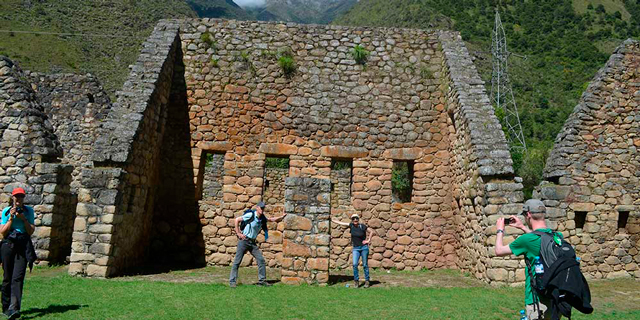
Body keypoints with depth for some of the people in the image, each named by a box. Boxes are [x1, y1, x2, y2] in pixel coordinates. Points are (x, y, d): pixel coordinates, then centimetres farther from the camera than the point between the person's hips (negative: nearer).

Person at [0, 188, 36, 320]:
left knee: (18, 277, -12)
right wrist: (11, 218, -8)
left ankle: (14, 308, -19)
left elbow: (31, 231, 3)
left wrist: (23, 218, -8)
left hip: (23, 245, -1)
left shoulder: (28, 211, 8)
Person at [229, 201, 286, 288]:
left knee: (261, 260, 1)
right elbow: (237, 220, -10)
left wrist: (282, 217, -4)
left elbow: (272, 219, 13)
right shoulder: (251, 215, -14)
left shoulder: (262, 218, 5)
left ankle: (262, 280, 9)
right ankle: (232, 281, 7)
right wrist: (238, 233, -11)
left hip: (252, 242, 6)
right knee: (237, 261, -3)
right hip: (244, 241, -6)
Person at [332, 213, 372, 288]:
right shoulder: (351, 225, -1)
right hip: (356, 248, 2)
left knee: (365, 265, 3)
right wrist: (331, 220, 8)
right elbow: (340, 223, 5)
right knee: (355, 264, -11)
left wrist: (368, 240, -1)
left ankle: (367, 281, 15)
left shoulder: (362, 226, -8)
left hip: (364, 247, -2)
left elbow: (371, 232, 6)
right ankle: (356, 281, 2)